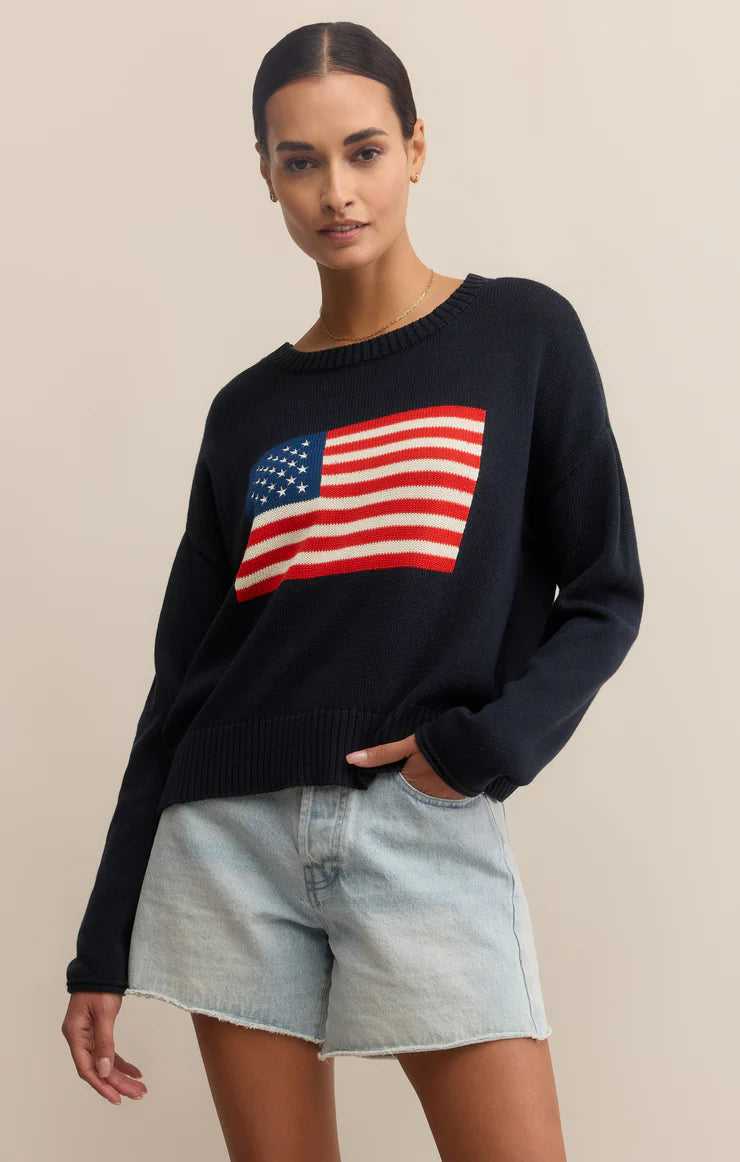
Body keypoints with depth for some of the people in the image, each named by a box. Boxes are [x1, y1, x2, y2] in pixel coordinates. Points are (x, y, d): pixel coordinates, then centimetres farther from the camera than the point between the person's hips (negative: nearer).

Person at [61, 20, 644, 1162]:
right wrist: (103, 950, 11)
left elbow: (604, 593, 5)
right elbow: (182, 680, 12)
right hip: (232, 835, 3)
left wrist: (489, 744, -14)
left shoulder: (522, 335, 5)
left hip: (429, 829, -2)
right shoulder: (248, 412, 11)